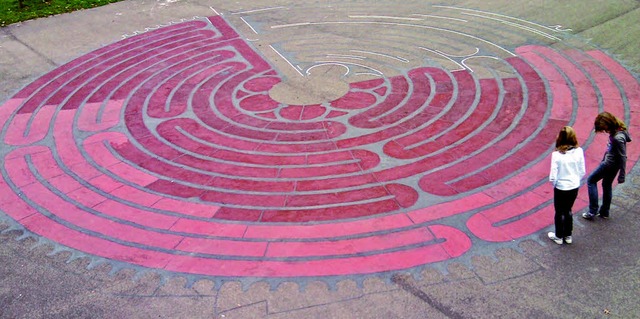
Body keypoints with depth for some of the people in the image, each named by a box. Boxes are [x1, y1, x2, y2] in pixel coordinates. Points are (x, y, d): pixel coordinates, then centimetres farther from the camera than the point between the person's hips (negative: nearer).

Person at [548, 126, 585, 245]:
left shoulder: (557, 154, -22)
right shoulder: (579, 151, -12)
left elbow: (553, 177, -20)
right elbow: (582, 172, -3)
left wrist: (554, 183, 1)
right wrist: (575, 180, 13)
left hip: (561, 188, -4)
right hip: (574, 187, 4)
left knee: (559, 213, 17)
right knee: (568, 211, 24)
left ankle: (559, 237, 32)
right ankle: (568, 236, 36)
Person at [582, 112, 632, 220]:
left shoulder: (618, 138, -31)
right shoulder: (616, 129, -5)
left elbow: (622, 157, -25)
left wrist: (622, 176, -18)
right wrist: (603, 159, 20)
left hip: (610, 164, -9)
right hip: (610, 162, 9)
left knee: (591, 180, 5)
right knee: (607, 185, 21)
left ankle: (592, 211, 7)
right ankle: (604, 212, 36)